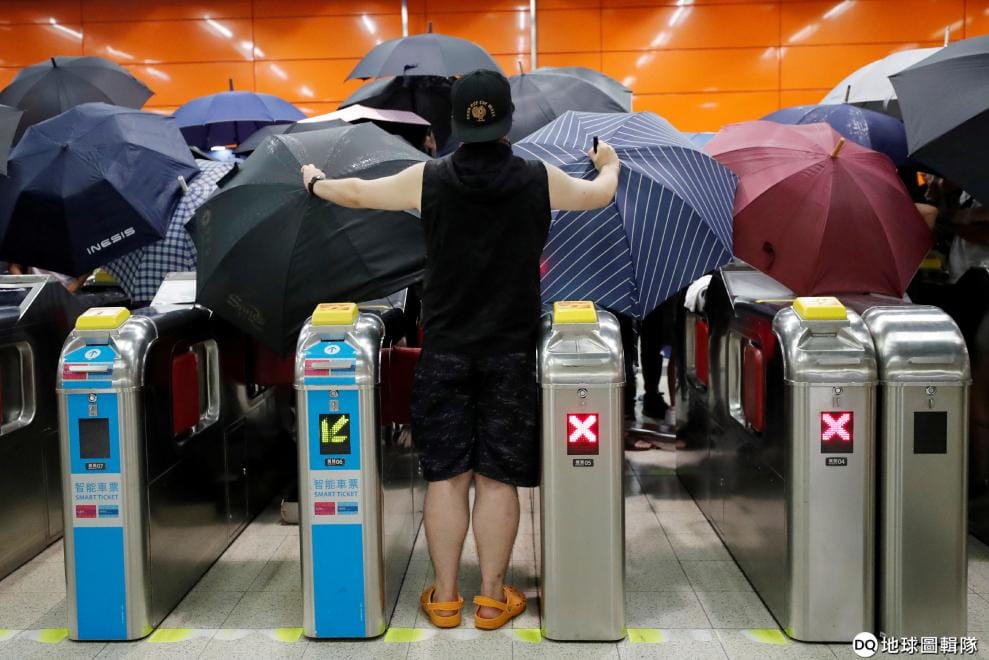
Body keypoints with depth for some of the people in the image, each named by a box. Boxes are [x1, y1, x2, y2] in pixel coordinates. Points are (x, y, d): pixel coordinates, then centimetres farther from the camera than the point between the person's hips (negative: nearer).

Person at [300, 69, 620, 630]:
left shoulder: (429, 179, -5)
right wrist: (609, 165, 38)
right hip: (511, 352, 0)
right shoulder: (540, 180, -4)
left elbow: (357, 193, 11)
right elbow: (601, 194, 15)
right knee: (499, 476, 6)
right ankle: (494, 599, 16)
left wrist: (315, 182, 32)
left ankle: (445, 598, 16)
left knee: (446, 475, 7)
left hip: (444, 351, 1)